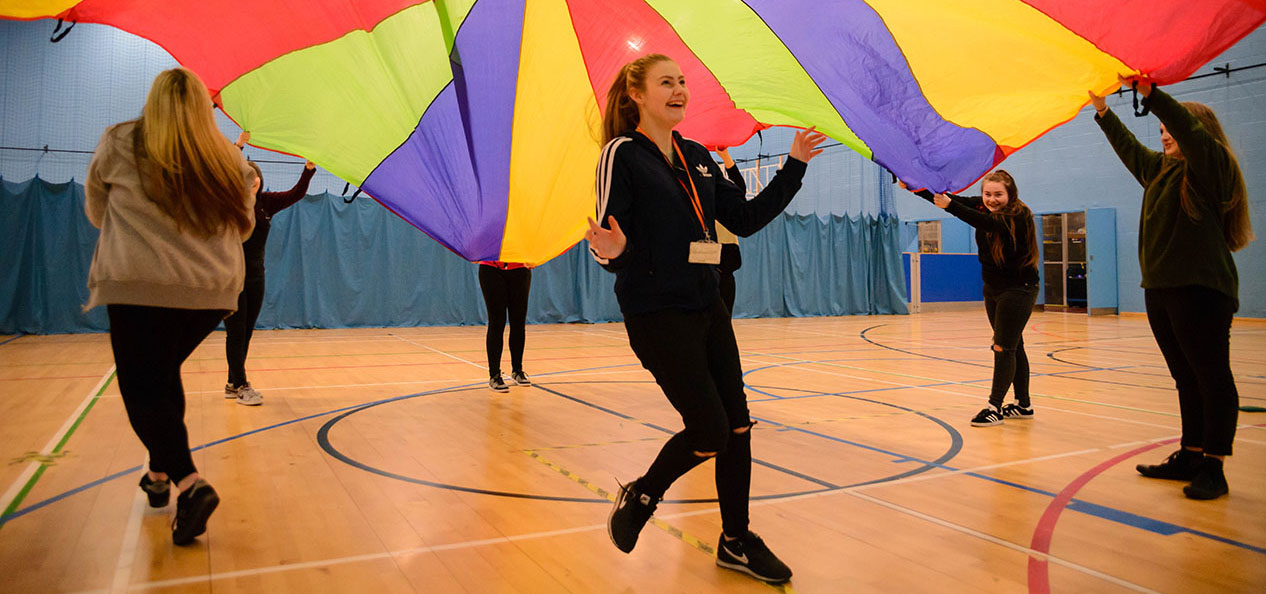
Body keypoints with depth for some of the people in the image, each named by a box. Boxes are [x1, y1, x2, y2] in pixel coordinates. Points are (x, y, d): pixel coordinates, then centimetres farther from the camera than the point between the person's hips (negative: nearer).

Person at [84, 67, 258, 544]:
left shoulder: (118, 144, 1)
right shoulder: (228, 160, 5)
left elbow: (97, 213, 15)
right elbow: (241, 228, 15)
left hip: (139, 289, -4)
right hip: (212, 292, 4)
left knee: (143, 388, 3)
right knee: (163, 376, 24)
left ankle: (189, 483, -15)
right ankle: (160, 474, 32)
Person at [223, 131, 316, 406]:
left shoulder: (266, 203, 4)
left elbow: (295, 195, -3)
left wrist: (308, 169, -17)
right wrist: (239, 145, -29)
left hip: (255, 276, 5)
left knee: (246, 333, 10)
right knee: (236, 333, -3)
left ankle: (232, 384, 20)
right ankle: (241, 386, 2)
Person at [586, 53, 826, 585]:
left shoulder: (697, 157, 11)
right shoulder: (622, 153, -8)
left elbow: (745, 219, 11)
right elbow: (610, 243, -13)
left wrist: (794, 167, 8)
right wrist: (613, 252, -37)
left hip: (706, 307, 7)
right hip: (657, 315, -7)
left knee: (737, 424, 7)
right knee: (709, 431, -7)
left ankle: (737, 542, 23)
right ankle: (640, 497, 21)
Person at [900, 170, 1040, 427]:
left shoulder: (1019, 216, -23)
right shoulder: (982, 206, -2)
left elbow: (985, 222, -41)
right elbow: (950, 198, -8)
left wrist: (949, 206, -52)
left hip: (1019, 290, -8)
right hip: (992, 288, 8)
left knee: (1004, 347, -8)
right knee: (1013, 346, 13)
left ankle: (995, 407, -3)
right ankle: (1023, 405, 22)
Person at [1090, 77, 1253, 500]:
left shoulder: (1213, 165, -3)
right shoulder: (1161, 169, 19)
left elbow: (1190, 129, -19)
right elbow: (1129, 149, 31)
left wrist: (1150, 93, -26)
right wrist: (1103, 111, 29)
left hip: (1202, 290, -8)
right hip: (1160, 290, 8)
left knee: (1212, 379, -3)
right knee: (1186, 380, 12)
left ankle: (1213, 468, -1)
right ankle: (1190, 457, 18)